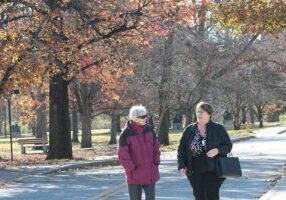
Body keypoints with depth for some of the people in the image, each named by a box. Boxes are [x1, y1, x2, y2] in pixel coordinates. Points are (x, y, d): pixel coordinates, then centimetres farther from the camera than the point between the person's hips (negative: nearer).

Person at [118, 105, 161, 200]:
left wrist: (156, 162, 4)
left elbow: (156, 147, 12)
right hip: (135, 176, -4)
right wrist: (131, 168, -12)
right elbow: (122, 155, -12)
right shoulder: (126, 134, -13)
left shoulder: (149, 130, 2)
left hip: (150, 174, 4)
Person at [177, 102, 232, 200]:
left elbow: (228, 146, 4)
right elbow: (181, 149, 9)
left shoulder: (218, 129, 0)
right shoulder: (189, 130, 7)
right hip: (195, 172, 3)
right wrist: (181, 166, -2)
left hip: (213, 170, -3)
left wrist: (217, 150, -17)